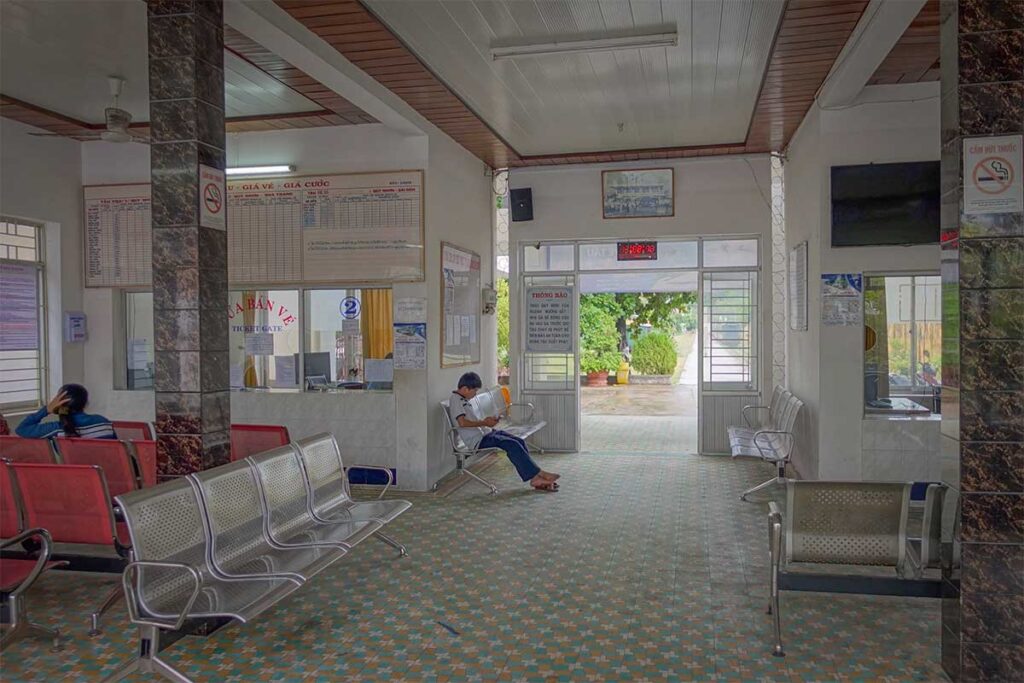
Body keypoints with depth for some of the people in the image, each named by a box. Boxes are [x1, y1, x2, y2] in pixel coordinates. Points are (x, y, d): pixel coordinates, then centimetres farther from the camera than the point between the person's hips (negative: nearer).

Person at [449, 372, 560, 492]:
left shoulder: (465, 399, 17)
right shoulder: (456, 400, -12)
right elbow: (462, 423, -25)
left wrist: (486, 420, 10)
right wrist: (484, 423, -16)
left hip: (486, 433, 10)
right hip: (478, 440, -10)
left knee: (520, 442, -6)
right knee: (512, 445, -23)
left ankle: (535, 478, -8)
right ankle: (538, 474, -15)